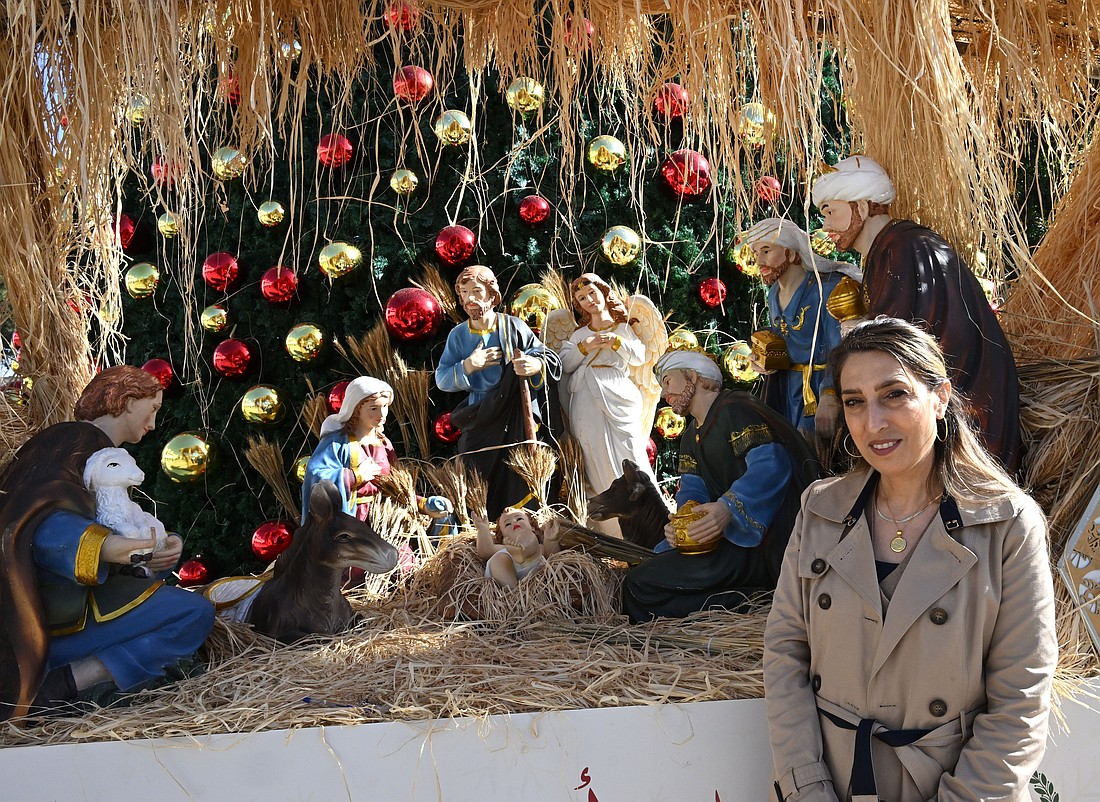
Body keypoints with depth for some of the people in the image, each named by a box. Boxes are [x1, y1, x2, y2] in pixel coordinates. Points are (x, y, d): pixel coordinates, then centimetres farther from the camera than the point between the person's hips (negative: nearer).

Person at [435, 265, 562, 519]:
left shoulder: (513, 326, -1)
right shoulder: (458, 335, 9)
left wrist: (536, 365, -30)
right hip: (480, 420, 2)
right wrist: (468, 366, -14)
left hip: (518, 419, -2)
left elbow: (552, 360, -6)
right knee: (483, 492, -1)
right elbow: (441, 379, 5)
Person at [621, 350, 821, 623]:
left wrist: (727, 509, -36)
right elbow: (692, 489, 10)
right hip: (728, 535, 11)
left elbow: (770, 464, -22)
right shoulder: (691, 436, 22)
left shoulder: (734, 409, -8)